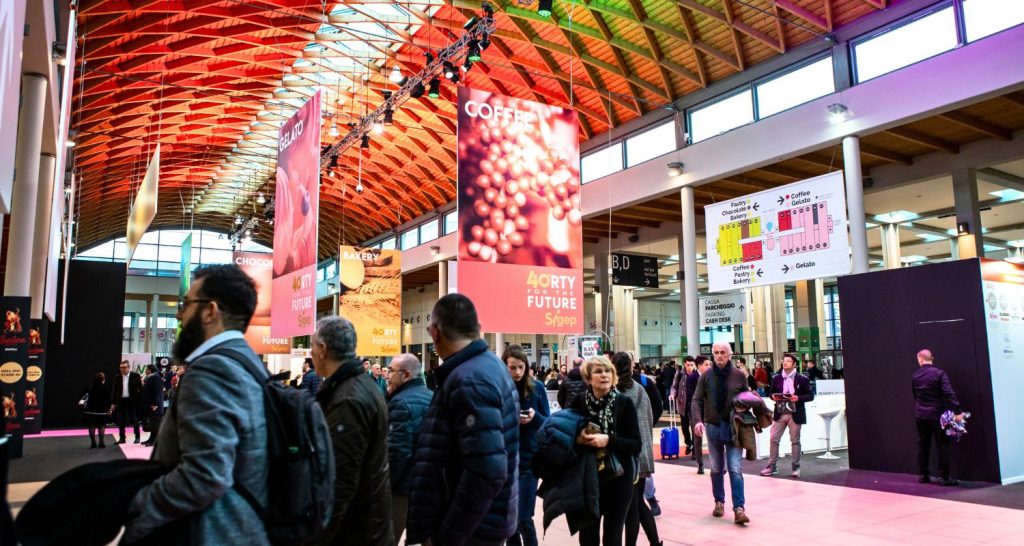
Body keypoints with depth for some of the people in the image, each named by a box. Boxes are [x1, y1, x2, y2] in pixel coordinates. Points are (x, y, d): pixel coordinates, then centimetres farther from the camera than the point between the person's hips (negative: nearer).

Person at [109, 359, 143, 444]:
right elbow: (114, 390, 8)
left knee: (134, 420, 2)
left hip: (132, 401, -4)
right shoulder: (117, 378, 7)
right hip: (121, 401, 4)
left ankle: (137, 437, 11)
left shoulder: (136, 376, -3)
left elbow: (140, 388, -4)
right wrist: (113, 403, 3)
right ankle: (122, 438, 15)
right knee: (120, 421, 6)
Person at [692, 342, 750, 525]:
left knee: (735, 468, -7)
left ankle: (739, 508, -6)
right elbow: (697, 400, -2)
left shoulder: (739, 376, 0)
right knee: (716, 468, 13)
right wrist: (698, 420, -17)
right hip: (713, 427, 1)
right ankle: (719, 502, 26)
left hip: (734, 427, -1)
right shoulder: (706, 376, 0)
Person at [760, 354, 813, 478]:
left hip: (795, 414, -3)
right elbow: (771, 392, 16)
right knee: (774, 439, 1)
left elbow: (810, 396, -2)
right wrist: (773, 396, -7)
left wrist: (798, 398, -18)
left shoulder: (802, 379, -2)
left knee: (795, 441, 6)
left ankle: (796, 467, 17)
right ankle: (772, 466, 9)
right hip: (779, 413, 3)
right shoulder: (776, 378, 7)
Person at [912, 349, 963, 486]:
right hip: (936, 414, -5)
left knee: (922, 445, 10)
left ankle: (923, 475, 15)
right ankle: (944, 477, 1)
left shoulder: (915, 376, 5)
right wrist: (957, 411, -20)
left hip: (920, 415, 5)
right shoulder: (939, 373, -11)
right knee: (942, 446, 1)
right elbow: (949, 393, -19)